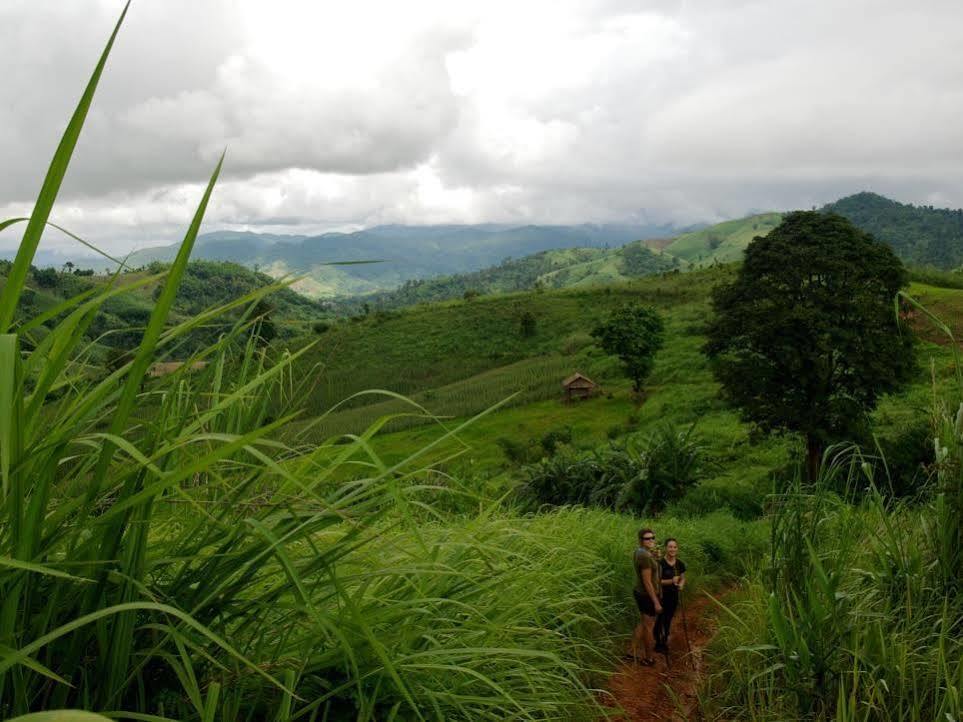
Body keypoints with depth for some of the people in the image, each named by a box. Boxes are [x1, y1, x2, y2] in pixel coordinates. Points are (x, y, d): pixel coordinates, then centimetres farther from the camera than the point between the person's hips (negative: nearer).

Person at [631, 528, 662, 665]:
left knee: (643, 624, 22)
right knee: (649, 627, 7)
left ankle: (633, 652, 28)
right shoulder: (645, 556, -26)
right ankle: (649, 658, 21)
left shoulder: (638, 552, 4)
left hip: (639, 593, 9)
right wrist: (656, 602, -20)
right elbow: (647, 582, -25)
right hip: (648, 596, -9)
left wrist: (654, 557, 3)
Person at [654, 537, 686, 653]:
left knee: (668, 619, 17)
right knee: (660, 619, 3)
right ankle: (658, 643, 21)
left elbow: (683, 578, 11)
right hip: (661, 596, -5)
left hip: (674, 596, 5)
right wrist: (671, 581, -27)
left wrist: (681, 584, -11)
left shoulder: (680, 564, 0)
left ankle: (665, 641, 33)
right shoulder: (660, 563, -17)